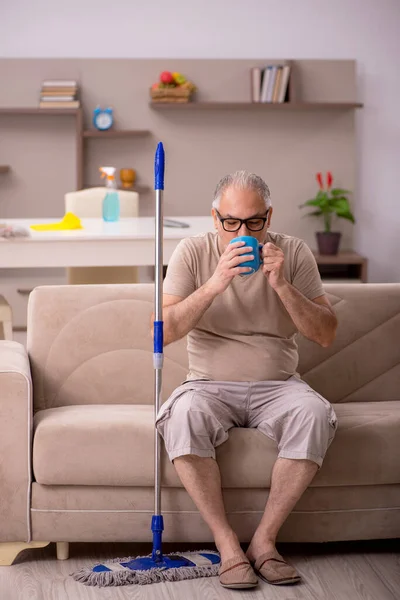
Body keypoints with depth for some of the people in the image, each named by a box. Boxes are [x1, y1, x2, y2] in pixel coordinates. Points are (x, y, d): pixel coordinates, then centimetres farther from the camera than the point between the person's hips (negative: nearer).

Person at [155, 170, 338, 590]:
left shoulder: (293, 253, 1)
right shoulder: (193, 253, -2)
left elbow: (326, 334, -5)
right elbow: (162, 332, -13)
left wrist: (282, 285, -19)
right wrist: (214, 285, -23)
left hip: (277, 386, 1)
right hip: (210, 386, -1)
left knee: (315, 414, -32)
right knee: (182, 416, -35)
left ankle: (264, 539, -21)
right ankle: (226, 543, -23)